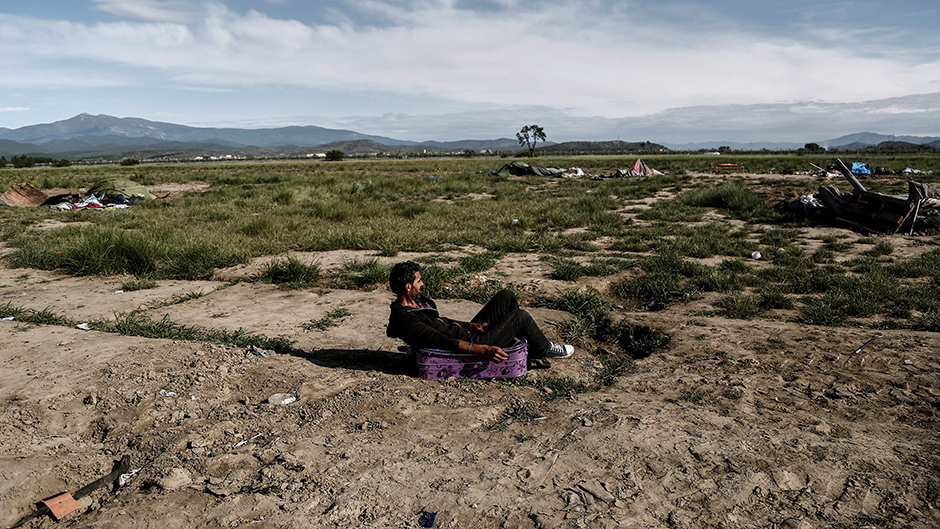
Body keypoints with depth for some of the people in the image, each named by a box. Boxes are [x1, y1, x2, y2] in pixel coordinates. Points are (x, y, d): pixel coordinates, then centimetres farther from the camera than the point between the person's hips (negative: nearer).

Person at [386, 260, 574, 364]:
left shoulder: (416, 300, 7)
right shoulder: (407, 321, -25)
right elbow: (445, 343, -30)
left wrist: (470, 324, 7)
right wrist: (484, 350, -33)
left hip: (468, 333, 10)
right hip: (471, 345, -10)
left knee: (507, 296, 8)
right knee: (521, 316, -9)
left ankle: (518, 337, 24)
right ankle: (544, 349, 18)